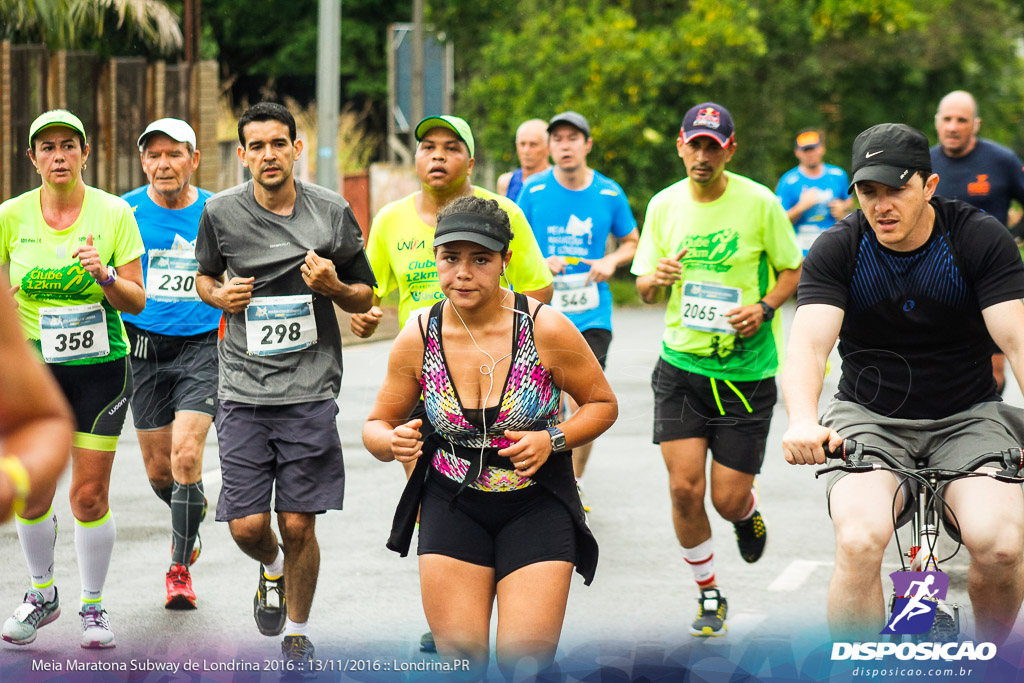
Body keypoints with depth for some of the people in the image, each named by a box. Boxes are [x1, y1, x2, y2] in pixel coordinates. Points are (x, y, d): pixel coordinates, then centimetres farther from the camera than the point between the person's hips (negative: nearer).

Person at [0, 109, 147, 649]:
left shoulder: (115, 213, -5)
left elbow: (136, 301, -5)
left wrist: (104, 275, -23)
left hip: (101, 366, -1)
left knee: (90, 495, -2)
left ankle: (93, 606, 14)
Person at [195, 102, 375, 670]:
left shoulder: (332, 212, 0)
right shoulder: (220, 213, 0)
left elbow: (365, 295, 10)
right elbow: (204, 276, 19)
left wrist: (333, 287, -12)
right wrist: (219, 296, -4)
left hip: (310, 389, -1)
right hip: (244, 392, 1)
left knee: (298, 525, -1)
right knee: (246, 526, -4)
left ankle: (297, 634, 21)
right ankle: (272, 568, 33)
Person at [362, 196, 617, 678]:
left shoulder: (546, 329, -14)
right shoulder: (418, 338, -7)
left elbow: (602, 404, -1)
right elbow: (377, 425, 5)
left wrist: (552, 440, -19)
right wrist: (392, 443, -19)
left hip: (536, 506, -2)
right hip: (452, 506, 2)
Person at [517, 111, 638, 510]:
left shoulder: (609, 193, 2)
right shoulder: (533, 191, -1)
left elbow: (632, 241, 16)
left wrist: (612, 261, -4)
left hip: (591, 315, 0)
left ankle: (574, 485, 9)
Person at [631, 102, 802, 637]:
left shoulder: (759, 203, -8)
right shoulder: (664, 205, 1)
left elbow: (793, 270, 3)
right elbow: (646, 288, 9)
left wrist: (764, 308, -16)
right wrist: (656, 278, -15)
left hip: (747, 369, -2)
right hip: (681, 367, 2)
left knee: (728, 499, -2)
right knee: (684, 488, -8)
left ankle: (747, 515, 38)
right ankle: (708, 594, 13)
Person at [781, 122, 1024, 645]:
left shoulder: (981, 238, -8)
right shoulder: (837, 250, -7)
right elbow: (808, 344, -20)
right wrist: (803, 421, -41)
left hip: (967, 418, 0)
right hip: (870, 419, 0)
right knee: (859, 541, -30)